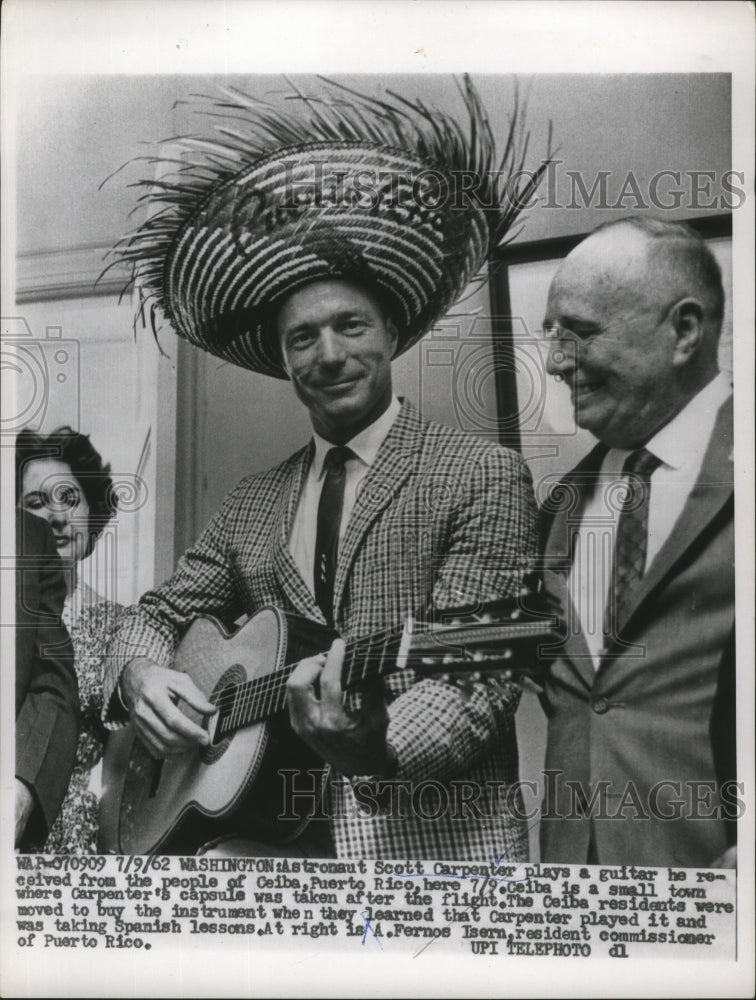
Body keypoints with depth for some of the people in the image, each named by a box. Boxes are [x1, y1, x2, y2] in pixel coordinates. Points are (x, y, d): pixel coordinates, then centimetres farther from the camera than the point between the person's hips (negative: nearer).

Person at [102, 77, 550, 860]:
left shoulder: (484, 480, -3)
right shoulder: (252, 504, 13)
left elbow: (477, 682, -9)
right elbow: (160, 613, 17)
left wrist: (373, 736, -27)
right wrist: (138, 670, -5)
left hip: (433, 840, -3)